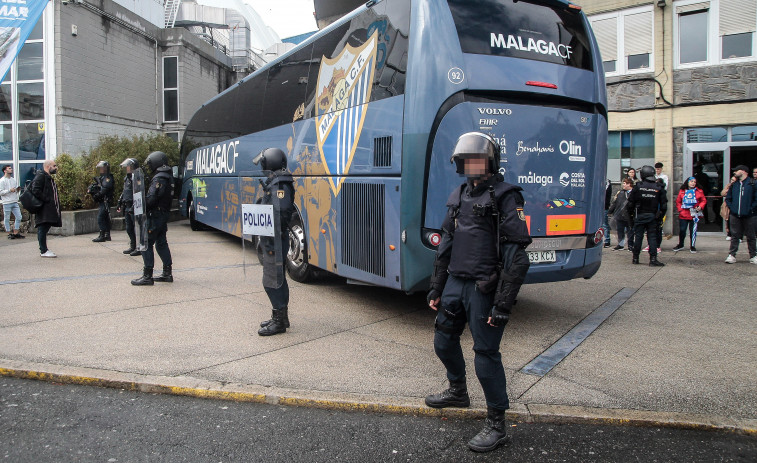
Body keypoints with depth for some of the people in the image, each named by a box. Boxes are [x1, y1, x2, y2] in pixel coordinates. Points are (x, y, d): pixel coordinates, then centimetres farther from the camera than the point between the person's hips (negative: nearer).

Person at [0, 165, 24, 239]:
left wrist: (18, 190, 1)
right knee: (7, 219, 3)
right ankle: (9, 233, 10)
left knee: (18, 217, 4)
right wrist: (9, 190, -20)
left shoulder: (13, 180, 14)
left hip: (15, 202, 6)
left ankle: (16, 233, 12)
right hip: (6, 203, -6)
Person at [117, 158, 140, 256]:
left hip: (134, 208, -10)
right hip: (127, 207, 10)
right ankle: (133, 247, 24)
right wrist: (120, 204, 21)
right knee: (129, 229, 14)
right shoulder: (127, 178, 16)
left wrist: (134, 207, -24)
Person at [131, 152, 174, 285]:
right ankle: (167, 273, 20)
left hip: (155, 216, -10)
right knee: (161, 243, 16)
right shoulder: (168, 177, 13)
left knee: (146, 244, -4)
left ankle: (147, 276, -3)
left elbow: (151, 198, -23)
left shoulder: (159, 179, -17)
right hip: (164, 214, 10)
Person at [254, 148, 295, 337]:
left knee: (272, 281, -5)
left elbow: (281, 214, -25)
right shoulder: (275, 183, 15)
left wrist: (271, 241, -26)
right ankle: (281, 317, 27)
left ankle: (279, 321, 2)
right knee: (278, 279, 17)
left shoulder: (279, 185, -17)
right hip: (274, 239, 11)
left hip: (275, 240, -11)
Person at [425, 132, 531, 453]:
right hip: (456, 282, 8)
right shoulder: (458, 196, 12)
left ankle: (496, 424, 14)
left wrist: (503, 304, -19)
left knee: (486, 353, -2)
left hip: (484, 289, -8)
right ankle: (458, 391, 45)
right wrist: (436, 287, 16)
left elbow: (517, 257, -15)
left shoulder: (505, 197, -11)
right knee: (444, 340, 19)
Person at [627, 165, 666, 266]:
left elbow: (630, 202, -4)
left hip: (639, 216, -1)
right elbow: (664, 204, 1)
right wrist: (660, 215, 11)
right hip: (652, 216, 1)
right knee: (652, 237, 3)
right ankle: (653, 259, -4)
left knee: (638, 236, 6)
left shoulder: (638, 186, -5)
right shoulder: (659, 188, 0)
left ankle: (635, 258, 12)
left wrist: (631, 212, 10)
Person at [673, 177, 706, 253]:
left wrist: (700, 207, -9)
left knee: (693, 231, 3)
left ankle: (692, 246, 14)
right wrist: (680, 209, -1)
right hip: (683, 215, 1)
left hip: (694, 215, -1)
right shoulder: (682, 191, 6)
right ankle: (680, 244, 24)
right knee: (682, 230, 5)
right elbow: (678, 201, 10)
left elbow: (704, 201, 7)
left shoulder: (699, 191, 4)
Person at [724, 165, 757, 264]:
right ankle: (732, 255, 5)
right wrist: (732, 208, 4)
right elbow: (728, 198, 17)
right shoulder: (734, 184, 12)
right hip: (735, 215, 3)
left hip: (748, 216, -3)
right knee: (734, 236, 3)